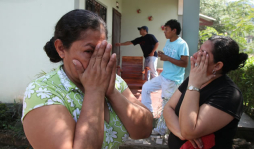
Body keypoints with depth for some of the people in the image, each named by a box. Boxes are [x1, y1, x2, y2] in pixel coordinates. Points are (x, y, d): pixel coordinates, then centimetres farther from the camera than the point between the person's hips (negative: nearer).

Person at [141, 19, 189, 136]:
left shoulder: (182, 44, -17)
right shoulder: (168, 42, 9)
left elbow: (184, 63, -21)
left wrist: (167, 58, -23)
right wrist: (162, 55, -1)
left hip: (173, 80, -9)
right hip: (163, 76, 9)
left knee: (167, 106, 2)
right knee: (145, 87, 12)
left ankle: (161, 129, 18)